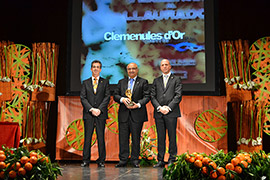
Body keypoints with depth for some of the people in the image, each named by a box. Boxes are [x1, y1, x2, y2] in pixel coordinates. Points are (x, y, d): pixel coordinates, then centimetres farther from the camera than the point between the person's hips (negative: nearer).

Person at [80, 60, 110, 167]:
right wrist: (91, 109, -10)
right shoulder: (85, 83, 12)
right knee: (87, 137, 1)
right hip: (88, 114, 1)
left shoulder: (105, 82, 11)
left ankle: (101, 160, 8)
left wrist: (99, 109, -11)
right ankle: (86, 160, 8)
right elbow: (83, 98, 4)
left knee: (101, 137, 1)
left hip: (101, 114, 0)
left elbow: (107, 97, 2)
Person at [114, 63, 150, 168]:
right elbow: (115, 95, 11)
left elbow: (147, 96, -1)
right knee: (123, 138, 3)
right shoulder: (121, 82, 17)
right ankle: (123, 160, 10)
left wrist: (138, 105, -16)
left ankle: (135, 160, 11)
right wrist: (122, 99, -9)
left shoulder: (143, 82, 7)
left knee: (136, 138, 2)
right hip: (123, 114, 3)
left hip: (137, 115, -2)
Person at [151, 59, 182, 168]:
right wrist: (159, 108, -7)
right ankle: (160, 161, 9)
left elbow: (178, 96, -2)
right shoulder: (156, 80, 18)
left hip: (171, 113, -3)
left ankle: (172, 160, 7)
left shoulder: (176, 80, 9)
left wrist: (168, 107, -12)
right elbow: (152, 96, 9)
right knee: (160, 137, 4)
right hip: (158, 113, 3)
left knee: (172, 137, -1)